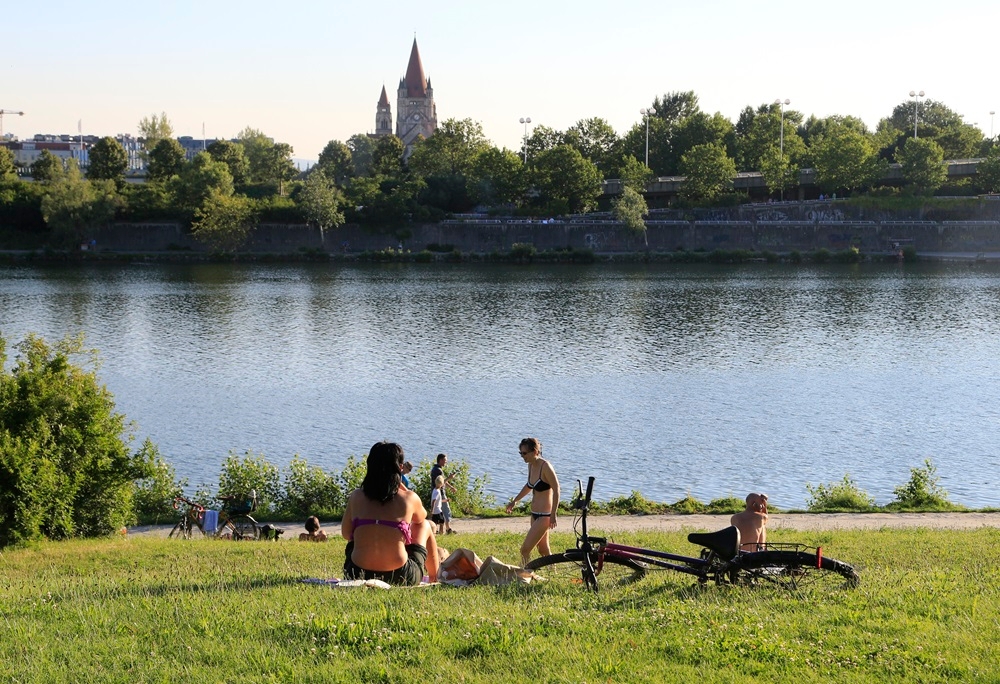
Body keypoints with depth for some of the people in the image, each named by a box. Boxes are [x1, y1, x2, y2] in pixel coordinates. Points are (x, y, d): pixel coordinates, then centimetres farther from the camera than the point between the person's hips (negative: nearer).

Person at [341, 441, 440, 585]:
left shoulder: (356, 497, -1)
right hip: (400, 577, -1)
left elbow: (346, 534, 14)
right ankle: (434, 578, 41)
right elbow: (421, 518, 20)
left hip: (358, 577, 1)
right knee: (425, 526, 26)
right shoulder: (409, 498, -4)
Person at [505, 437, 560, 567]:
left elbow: (556, 489, -18)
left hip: (544, 516, -9)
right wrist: (515, 501, 28)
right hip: (535, 514, 9)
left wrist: (553, 515, -20)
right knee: (543, 550, 15)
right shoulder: (531, 465, 6)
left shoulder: (545, 466, -18)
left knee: (525, 549, -10)